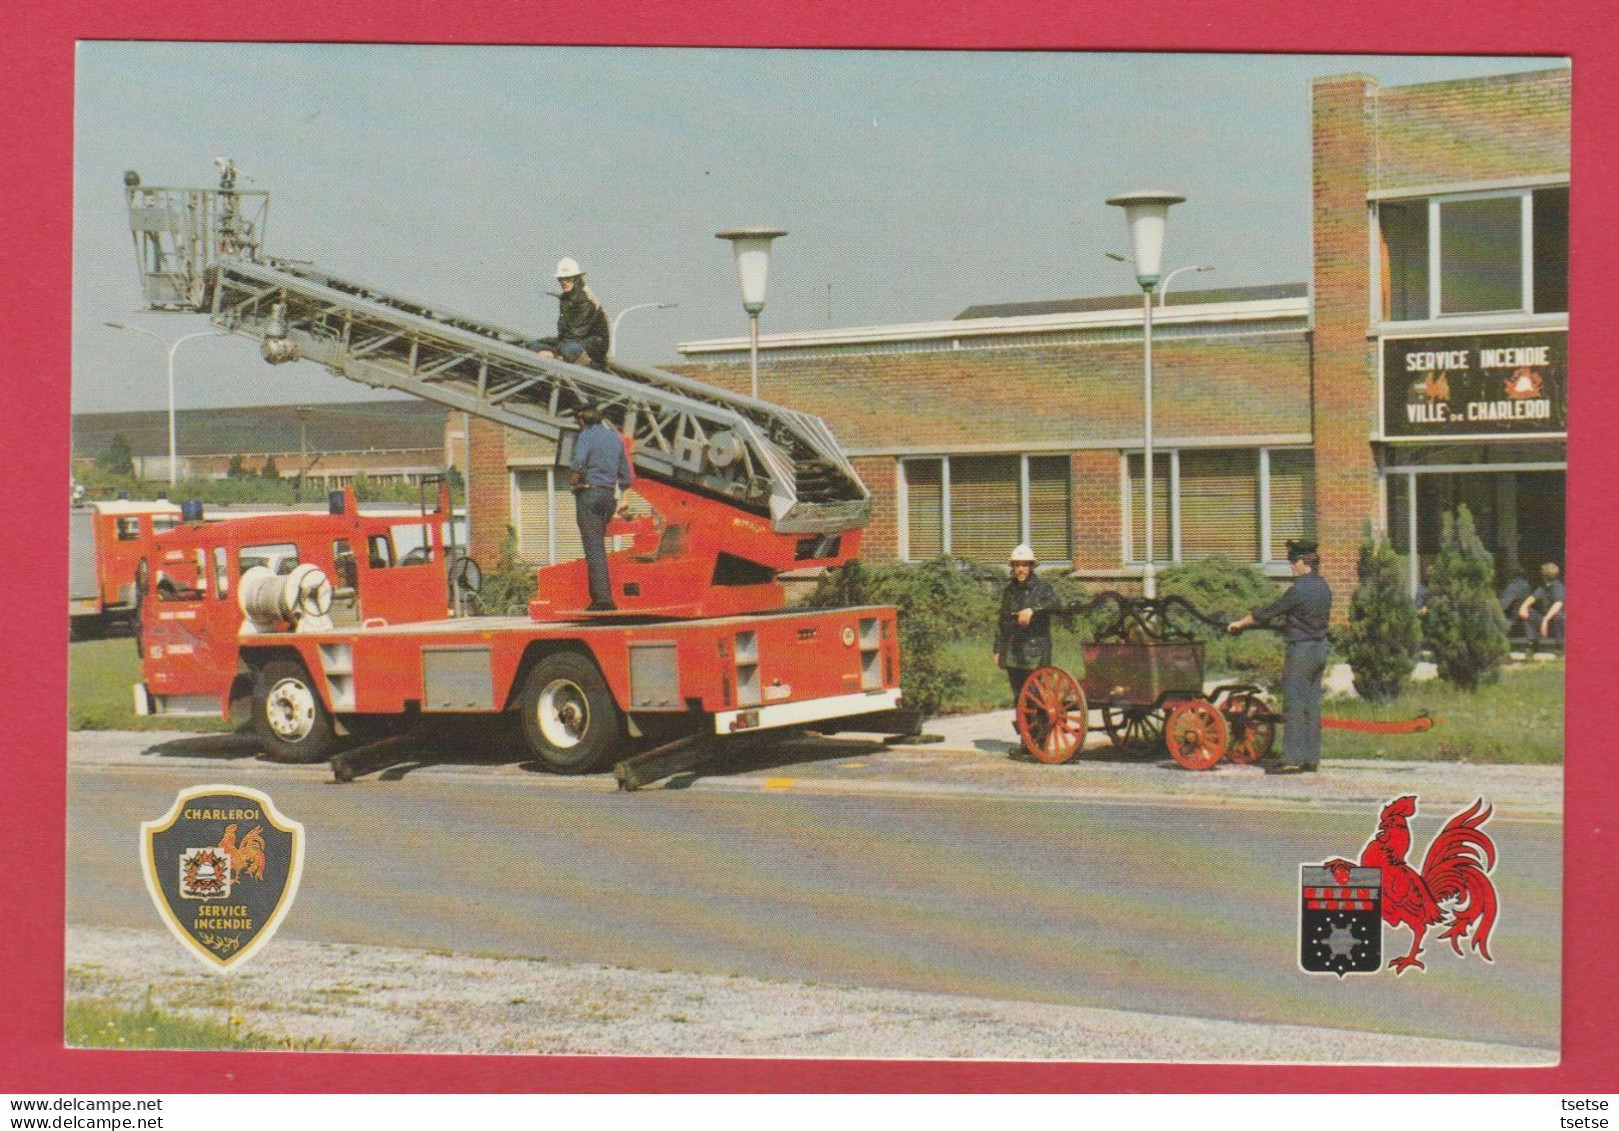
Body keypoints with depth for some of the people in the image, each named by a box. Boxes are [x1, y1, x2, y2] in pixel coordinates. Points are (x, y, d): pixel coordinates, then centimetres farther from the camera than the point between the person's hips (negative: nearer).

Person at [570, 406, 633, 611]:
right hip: (610, 496, 7)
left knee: (594, 547, -9)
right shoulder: (616, 438, 17)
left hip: (589, 493, -7)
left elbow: (579, 461, -22)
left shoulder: (587, 435, -3)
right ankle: (600, 595, 13)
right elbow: (627, 477, 18)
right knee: (598, 546, 15)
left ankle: (603, 598, -15)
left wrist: (576, 477, -4)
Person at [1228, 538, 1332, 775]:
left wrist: (1239, 624, 3)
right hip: (1320, 648, 8)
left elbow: (1268, 612, -9)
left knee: (1294, 706, -5)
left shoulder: (1299, 589, -17)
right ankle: (1311, 758, 13)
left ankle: (1292, 759, -6)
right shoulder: (1323, 587, 8)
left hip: (1301, 650, -8)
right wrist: (1287, 622, 37)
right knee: (1312, 706, 10)